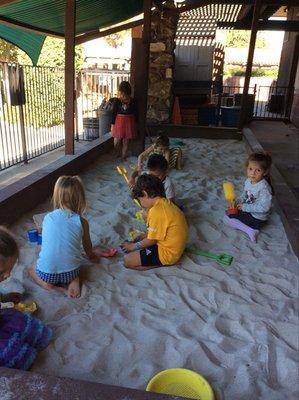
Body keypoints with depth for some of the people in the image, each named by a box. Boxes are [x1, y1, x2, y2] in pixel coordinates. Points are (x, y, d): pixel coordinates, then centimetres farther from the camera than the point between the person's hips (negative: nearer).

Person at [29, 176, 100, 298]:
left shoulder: (47, 218, -1)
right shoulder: (82, 222, -6)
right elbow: (88, 247, 12)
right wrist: (92, 255, 37)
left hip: (46, 273, 0)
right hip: (70, 272, 0)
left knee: (32, 269, 34)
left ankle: (49, 284, 7)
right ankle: (74, 281, 6)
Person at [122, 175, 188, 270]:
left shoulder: (156, 211, -28)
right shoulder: (165, 202, 0)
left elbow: (151, 240, -17)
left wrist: (134, 246, -1)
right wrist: (144, 237, 11)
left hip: (168, 254, -10)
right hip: (174, 246, 10)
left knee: (127, 261, -9)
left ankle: (161, 263, -4)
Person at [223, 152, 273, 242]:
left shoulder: (264, 187, -30)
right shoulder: (248, 181, -5)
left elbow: (264, 207, -32)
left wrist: (245, 207, -25)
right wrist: (238, 203, -8)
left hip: (257, 219, -9)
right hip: (248, 210, 9)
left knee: (227, 219, -10)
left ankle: (250, 230, -12)